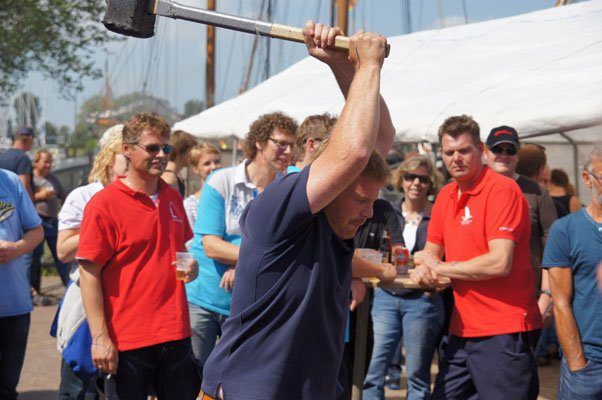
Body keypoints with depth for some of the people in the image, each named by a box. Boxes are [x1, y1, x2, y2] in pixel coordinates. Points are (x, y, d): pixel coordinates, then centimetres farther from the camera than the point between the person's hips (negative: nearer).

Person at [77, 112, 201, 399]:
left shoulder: (173, 198, 9)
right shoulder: (103, 204, -10)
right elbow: (89, 274, -11)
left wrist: (190, 266, 1)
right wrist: (100, 338, -15)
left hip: (176, 333, 6)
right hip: (127, 340, -6)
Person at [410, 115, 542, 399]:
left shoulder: (502, 190, -13)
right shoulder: (445, 196, 12)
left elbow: (500, 262, -22)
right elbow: (431, 252, 19)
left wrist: (440, 269, -10)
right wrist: (423, 268, -6)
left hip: (504, 333, -8)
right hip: (462, 330, 8)